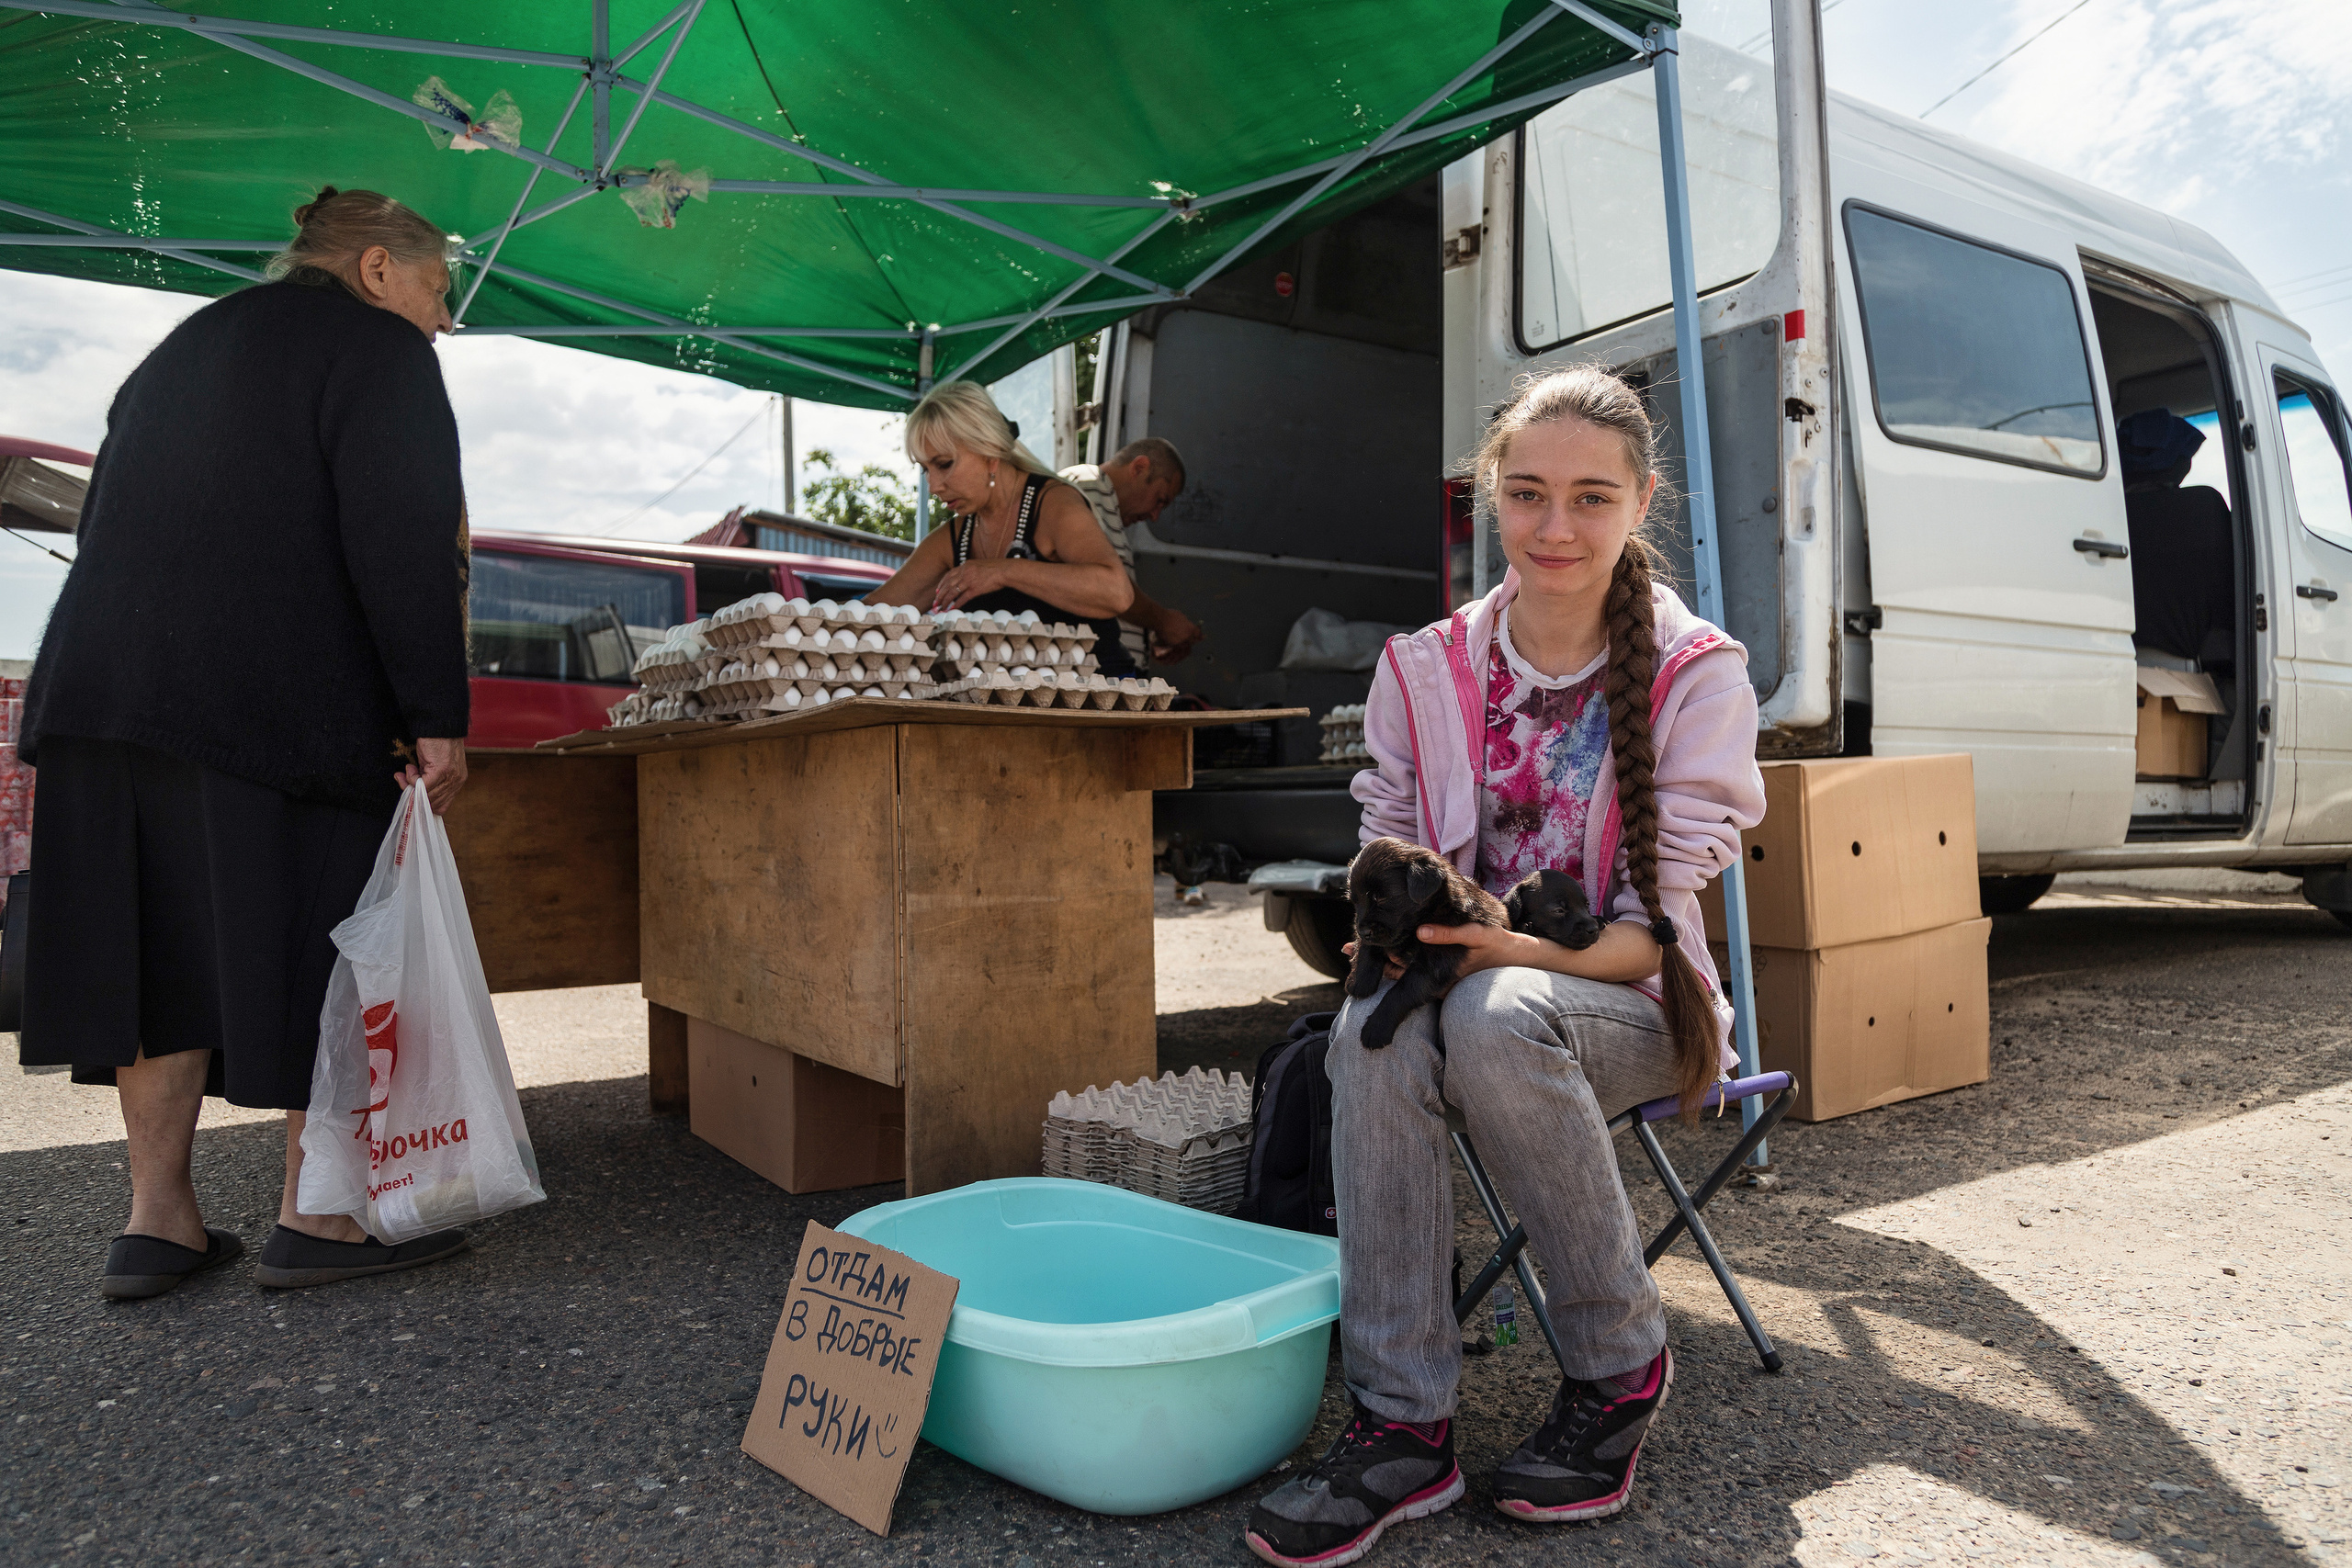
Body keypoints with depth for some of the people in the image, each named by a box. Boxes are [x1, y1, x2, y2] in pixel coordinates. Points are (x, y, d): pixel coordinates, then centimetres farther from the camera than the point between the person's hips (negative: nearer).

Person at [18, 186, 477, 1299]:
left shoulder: (181, 351, 25)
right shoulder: (375, 347, -1)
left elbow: (110, 529, 24)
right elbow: (401, 545, -16)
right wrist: (437, 718, -16)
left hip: (104, 691, 8)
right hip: (279, 700, -8)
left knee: (165, 943, 10)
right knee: (321, 943, -1)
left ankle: (157, 1218, 15)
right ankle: (316, 1216, 7)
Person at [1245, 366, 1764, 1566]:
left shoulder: (1695, 674, -7)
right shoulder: (1425, 669, 1)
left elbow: (1655, 923, -11)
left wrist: (1521, 949, -29)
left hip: (1630, 1007, -2)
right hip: (1463, 976, 3)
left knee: (1495, 1017, -36)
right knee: (1374, 1029, -33)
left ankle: (1622, 1369, -12)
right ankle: (1403, 1422, -22)